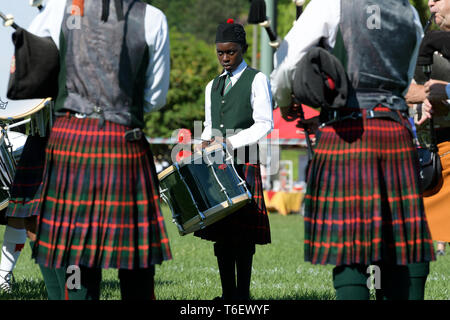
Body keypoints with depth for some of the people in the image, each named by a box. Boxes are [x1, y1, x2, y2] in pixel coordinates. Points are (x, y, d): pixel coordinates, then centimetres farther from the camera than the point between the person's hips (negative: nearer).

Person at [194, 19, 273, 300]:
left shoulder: (257, 80, 1)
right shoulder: (213, 86, 20)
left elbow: (265, 124, -7)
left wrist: (232, 141, -17)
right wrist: (205, 144, 4)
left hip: (244, 164, -6)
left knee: (243, 231, -7)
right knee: (219, 230, 2)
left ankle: (243, 294, -6)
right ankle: (227, 293, 5)